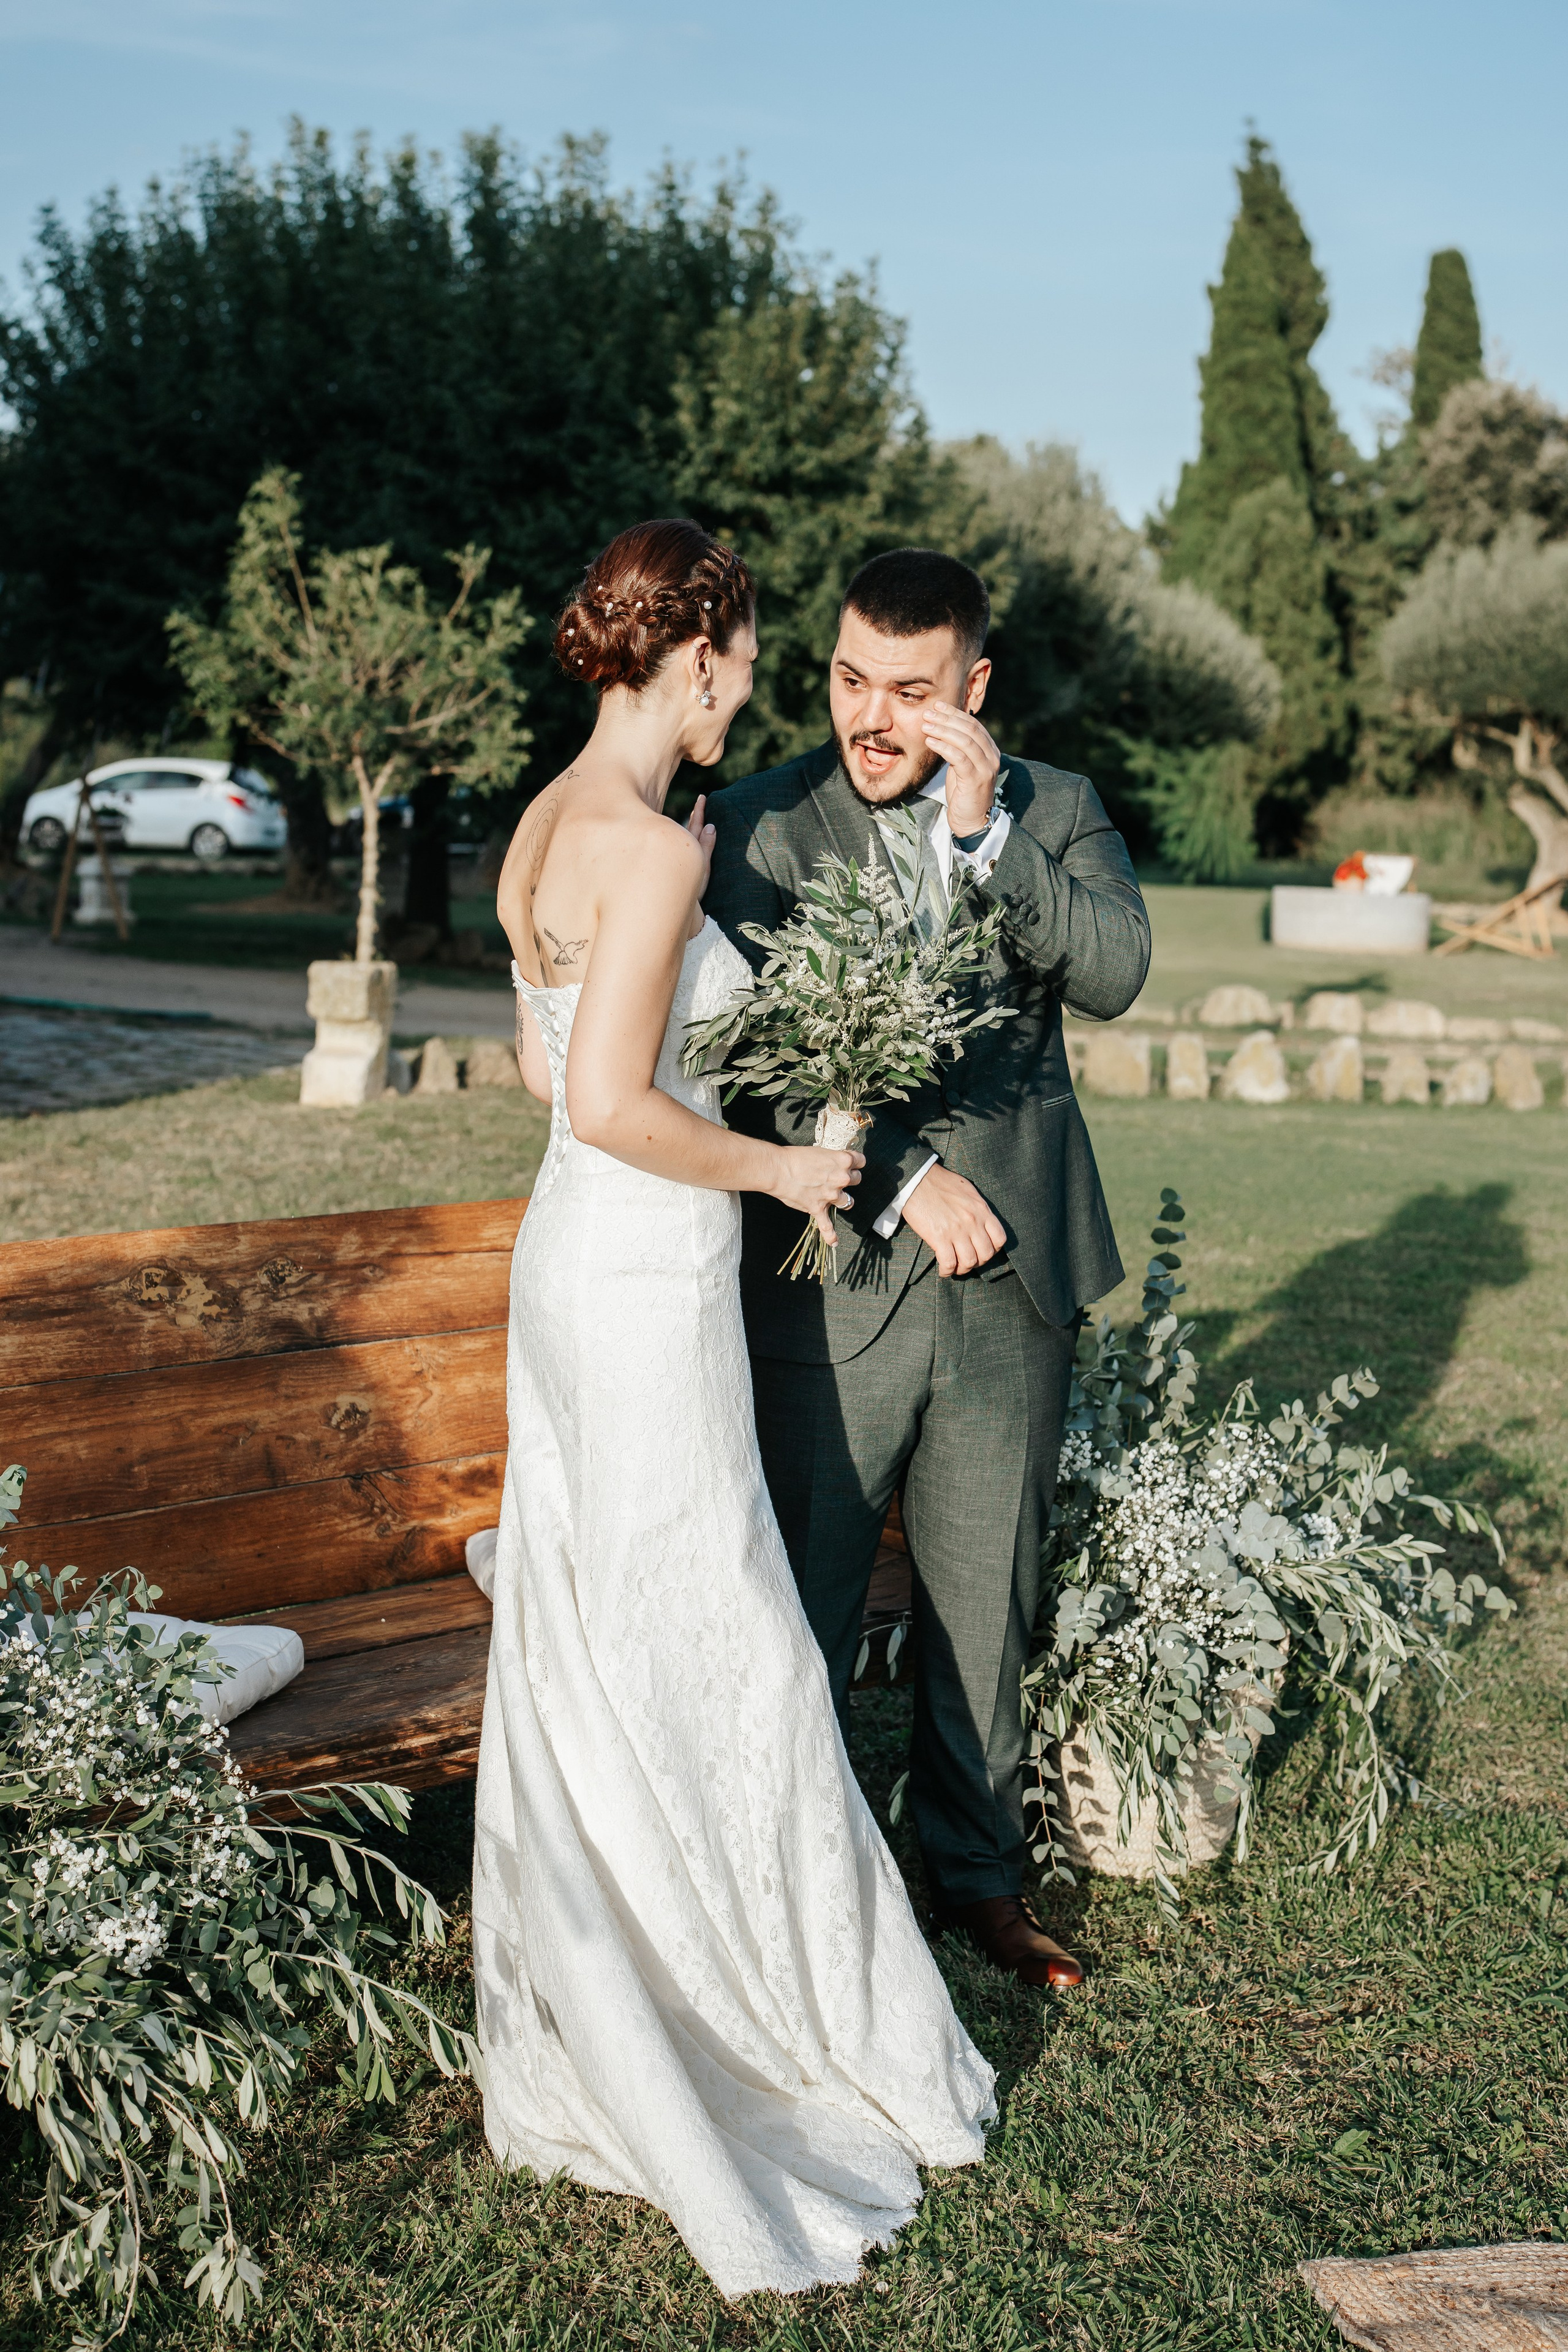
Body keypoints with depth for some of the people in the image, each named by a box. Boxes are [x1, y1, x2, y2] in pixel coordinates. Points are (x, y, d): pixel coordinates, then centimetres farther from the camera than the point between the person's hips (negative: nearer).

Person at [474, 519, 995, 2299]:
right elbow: (611, 1105, -24)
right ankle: (789, 2029, 18)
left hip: (568, 1253, 10)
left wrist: (717, 1119, 20)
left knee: (580, 1642, 18)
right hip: (647, 1280, -10)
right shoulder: (654, 845, -20)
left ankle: (578, 2017, 33)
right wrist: (773, 1166, -11)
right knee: (700, 1653, 2)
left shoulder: (547, 825, 9)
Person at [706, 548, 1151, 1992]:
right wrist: (906, 1183, -15)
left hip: (1010, 1283, 3)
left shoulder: (1054, 811, 5)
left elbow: (1116, 974, -11)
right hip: (830, 1283, -2)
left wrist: (986, 829, -20)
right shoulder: (762, 824, -2)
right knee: (804, 1613, 7)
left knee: (987, 1603, 16)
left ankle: (979, 1872, 34)